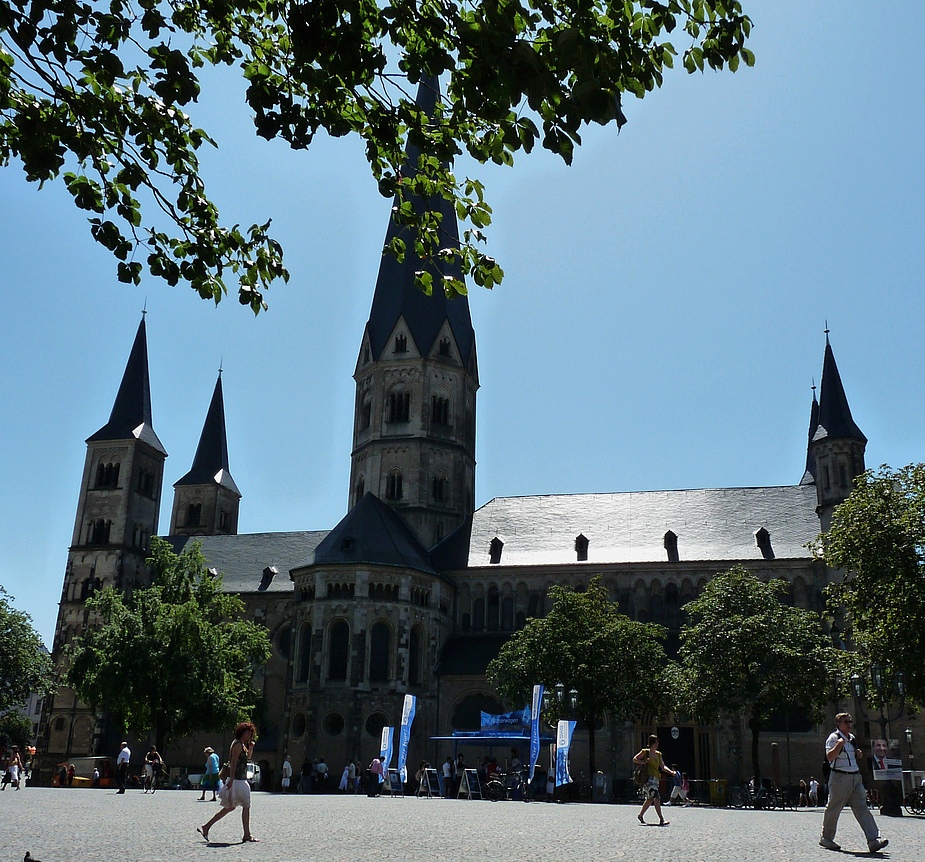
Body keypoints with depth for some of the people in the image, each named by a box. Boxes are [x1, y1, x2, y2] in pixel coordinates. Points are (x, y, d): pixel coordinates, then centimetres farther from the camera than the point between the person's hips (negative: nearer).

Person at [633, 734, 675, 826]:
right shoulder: (645, 752, -1)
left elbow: (663, 767, 14)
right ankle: (661, 820, -21)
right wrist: (644, 762, -13)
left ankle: (640, 815, 31)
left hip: (656, 778, 8)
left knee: (650, 799, 13)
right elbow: (634, 759, 1)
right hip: (649, 777, -8)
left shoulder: (658, 754, 16)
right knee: (656, 798, -18)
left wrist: (671, 772, -2)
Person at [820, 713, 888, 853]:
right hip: (840, 777, -7)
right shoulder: (833, 738, -9)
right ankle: (826, 839, 17)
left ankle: (873, 840, -11)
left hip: (855, 777, 7)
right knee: (833, 809, 3)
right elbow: (830, 757, -21)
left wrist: (858, 754, 9)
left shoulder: (852, 738, 15)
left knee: (862, 808, -4)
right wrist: (839, 745, -34)